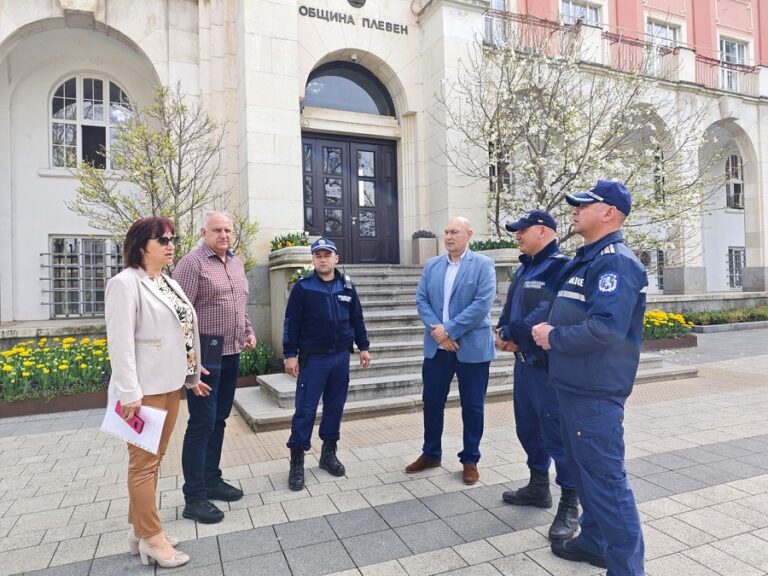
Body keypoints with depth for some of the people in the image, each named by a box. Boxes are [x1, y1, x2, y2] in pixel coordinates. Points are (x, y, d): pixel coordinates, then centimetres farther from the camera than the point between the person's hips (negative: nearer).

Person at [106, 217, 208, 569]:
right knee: (144, 462, 4)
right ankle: (151, 537, 16)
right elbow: (121, 342, -18)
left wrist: (191, 376, 18)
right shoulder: (125, 283, -12)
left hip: (170, 385, 8)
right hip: (145, 389, -8)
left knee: (153, 459, 16)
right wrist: (130, 393, -22)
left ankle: (140, 529, 29)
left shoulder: (169, 283, 13)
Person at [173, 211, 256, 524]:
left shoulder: (236, 263, 13)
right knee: (202, 424, -2)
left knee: (218, 420, 16)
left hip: (231, 355, 8)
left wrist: (249, 332, 10)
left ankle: (212, 480, 30)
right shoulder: (192, 263, -11)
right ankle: (194, 498, 9)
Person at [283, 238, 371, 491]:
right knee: (305, 409, -1)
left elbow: (357, 319, 12)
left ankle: (328, 453, 27)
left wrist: (363, 347, 10)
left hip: (341, 356, 4)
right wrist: (290, 354, -8)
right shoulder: (303, 287, -4)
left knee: (335, 407, 12)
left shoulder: (346, 286, 6)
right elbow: (291, 323, -5)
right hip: (312, 358, -3)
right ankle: (297, 461, 10)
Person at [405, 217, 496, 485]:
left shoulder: (483, 264, -5)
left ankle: (470, 459, 25)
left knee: (472, 406, 8)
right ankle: (430, 453, 31)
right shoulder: (431, 265, 9)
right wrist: (436, 330, -13)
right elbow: (421, 300, 3)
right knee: (431, 402, 12)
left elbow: (482, 304, -15)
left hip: (472, 347, -4)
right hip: (436, 347, 4)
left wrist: (449, 330, -17)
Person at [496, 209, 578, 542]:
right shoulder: (524, 268, 15)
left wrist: (510, 334, -16)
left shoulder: (561, 266, -14)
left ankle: (569, 504, 15)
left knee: (557, 432, -1)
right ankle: (538, 486, 36)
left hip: (549, 363, -9)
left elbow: (548, 313, -25)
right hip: (525, 359, 9)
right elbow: (510, 307, 14)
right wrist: (505, 333, -7)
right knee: (528, 427, 18)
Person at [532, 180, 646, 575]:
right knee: (583, 468, 21)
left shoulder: (615, 262, -18)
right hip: (574, 385, 10)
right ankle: (594, 542, 39)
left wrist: (554, 338, -16)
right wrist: (544, 331, 1)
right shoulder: (587, 259, 14)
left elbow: (605, 328, -29)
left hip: (594, 392, -10)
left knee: (605, 477, 0)